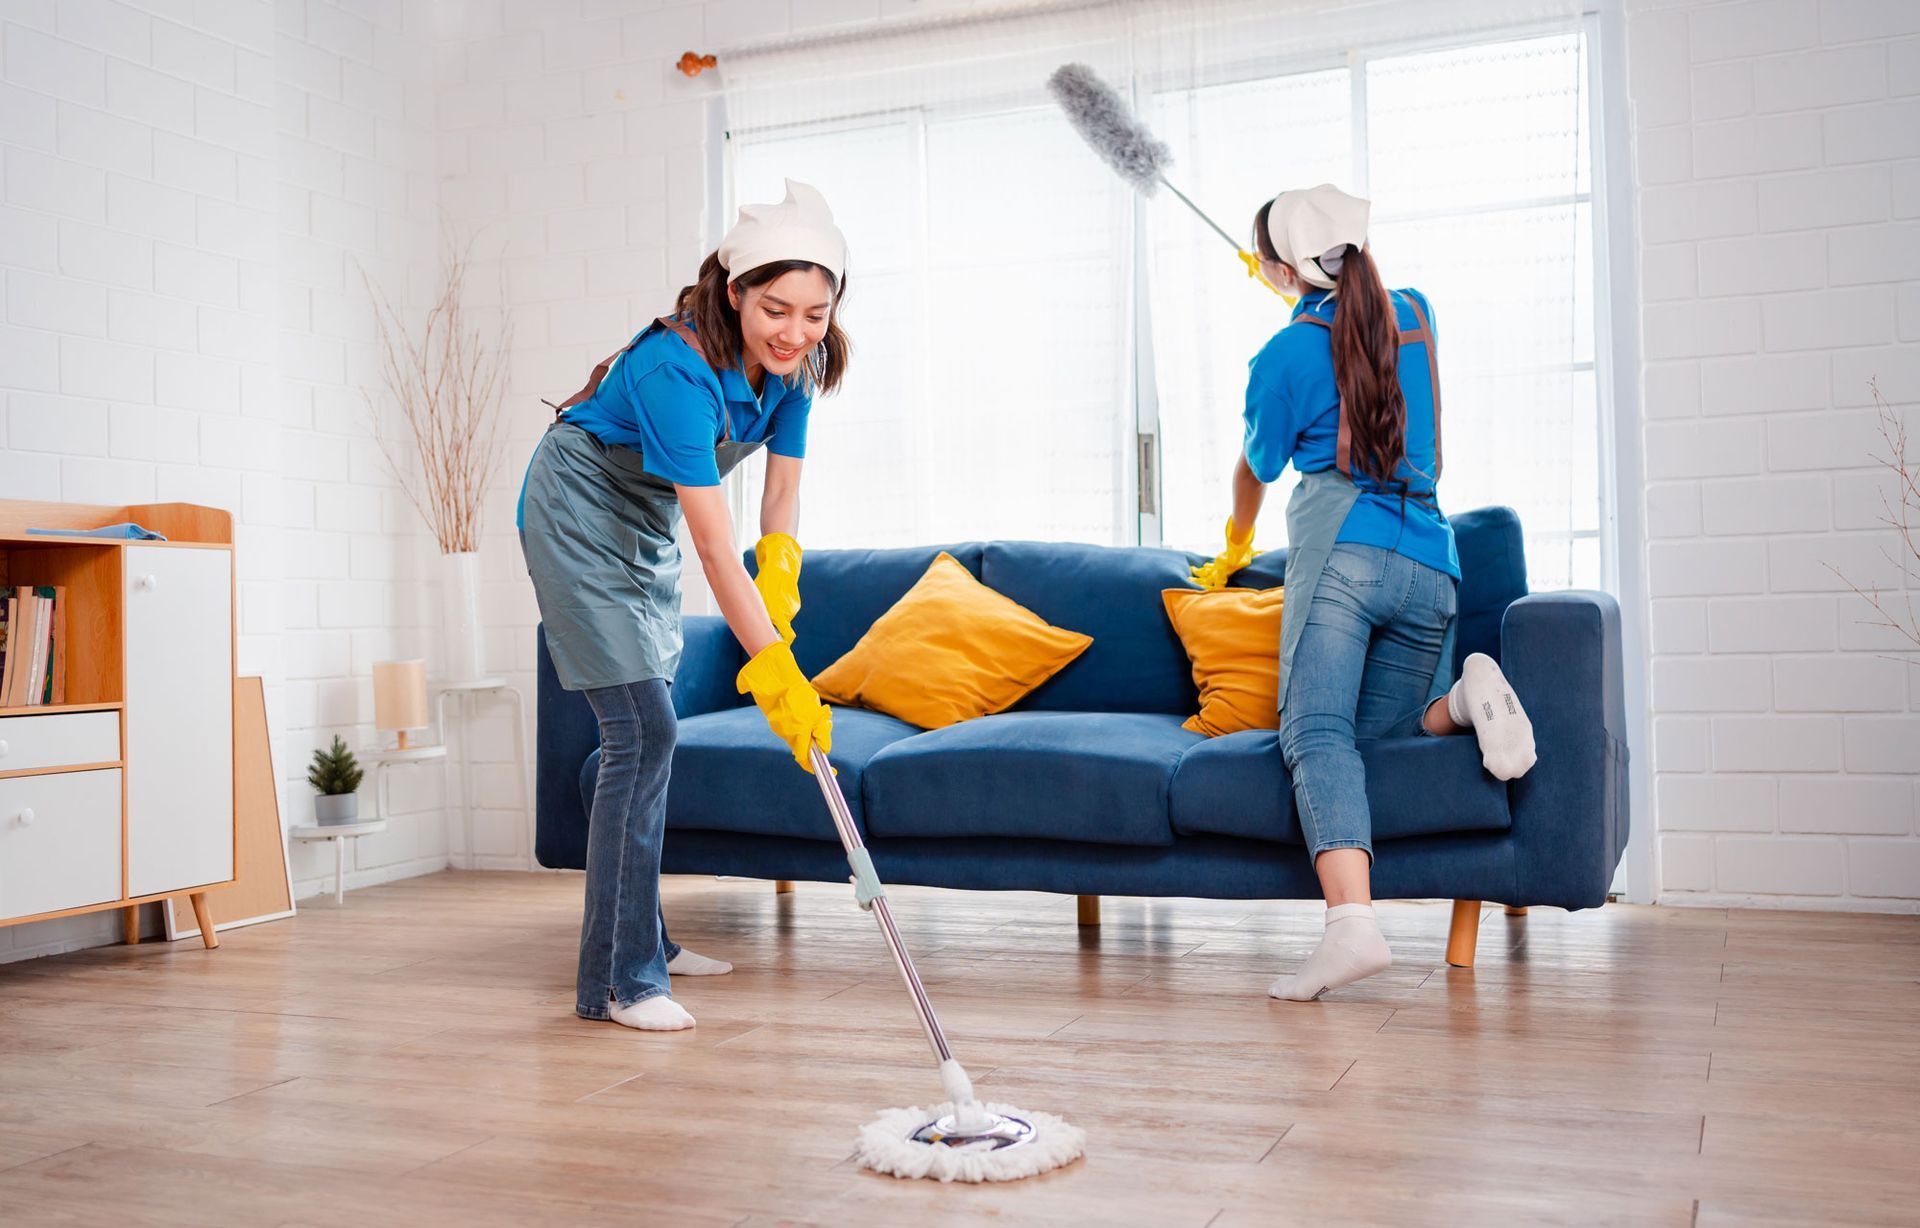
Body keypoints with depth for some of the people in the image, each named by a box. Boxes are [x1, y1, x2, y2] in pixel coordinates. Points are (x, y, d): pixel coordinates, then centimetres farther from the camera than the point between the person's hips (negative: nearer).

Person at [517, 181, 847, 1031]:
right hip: (579, 513, -8)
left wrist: (780, 577, -21)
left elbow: (782, 489, -4)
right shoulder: (678, 366, -35)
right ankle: (615, 980, -10)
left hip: (646, 527, 8)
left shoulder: (796, 362, -11)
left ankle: (642, 943, 26)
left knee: (648, 736, 13)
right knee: (640, 732, -16)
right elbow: (714, 546, -38)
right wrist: (775, 671, -39)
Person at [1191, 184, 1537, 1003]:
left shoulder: (1283, 357, 4)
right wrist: (1310, 290, 60)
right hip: (1431, 564, 6)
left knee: (1317, 734, -17)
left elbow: (1256, 471, 19)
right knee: (1373, 726, 19)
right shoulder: (1416, 314, 18)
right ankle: (1463, 697, -14)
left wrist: (1234, 548, 37)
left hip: (1341, 548, -6)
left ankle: (1351, 922, -36)